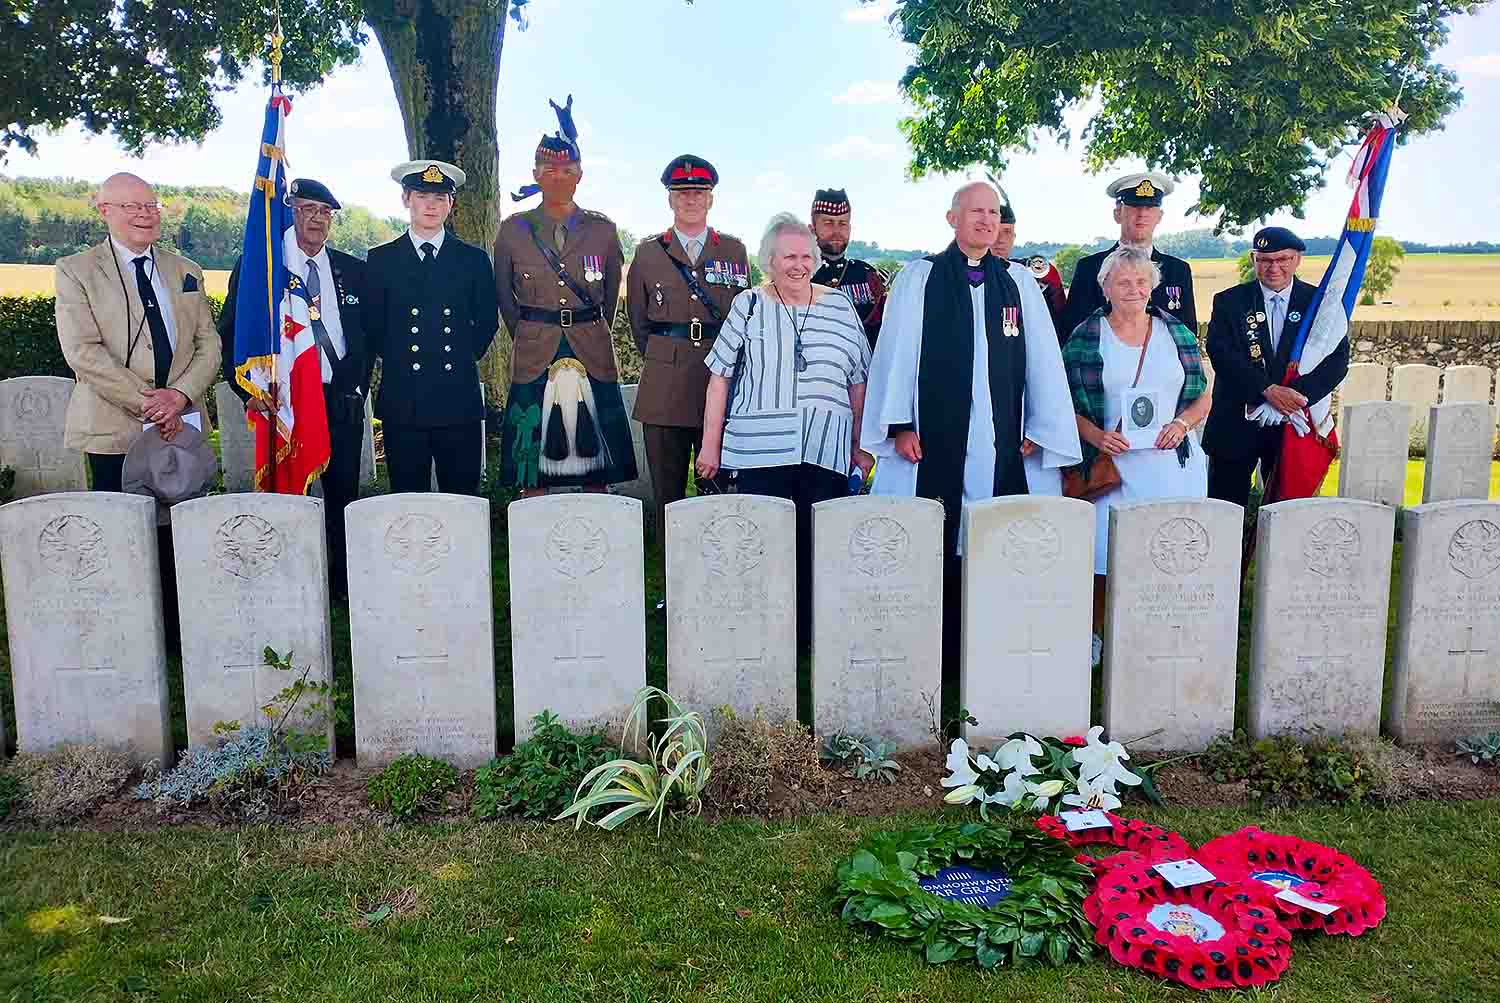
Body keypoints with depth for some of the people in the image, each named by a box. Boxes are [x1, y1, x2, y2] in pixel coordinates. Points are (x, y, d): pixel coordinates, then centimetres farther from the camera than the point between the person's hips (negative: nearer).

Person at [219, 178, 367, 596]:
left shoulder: (352, 270, 10)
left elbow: (368, 334, 15)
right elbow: (228, 334, 2)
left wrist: (357, 385, 7)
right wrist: (247, 389, -7)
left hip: (342, 400, 2)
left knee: (343, 496, 6)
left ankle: (344, 585, 16)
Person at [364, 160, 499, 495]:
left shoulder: (474, 260, 9)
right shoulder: (380, 260, 7)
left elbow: (487, 322, 15)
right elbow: (370, 329, 10)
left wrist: (464, 358, 10)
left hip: (459, 401, 0)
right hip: (402, 404, 0)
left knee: (463, 498, 3)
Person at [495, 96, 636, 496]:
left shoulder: (602, 230, 5)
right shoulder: (514, 230, 4)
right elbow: (504, 295, 14)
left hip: (593, 355, 1)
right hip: (534, 357, 0)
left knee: (596, 471, 3)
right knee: (532, 474, 1)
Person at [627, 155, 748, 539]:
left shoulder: (734, 251, 11)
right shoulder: (647, 253, 10)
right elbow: (638, 320, 17)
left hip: (721, 383, 0)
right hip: (664, 389, 0)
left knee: (718, 486, 1)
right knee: (667, 490, 3)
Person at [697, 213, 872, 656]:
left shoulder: (840, 306, 12)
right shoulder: (749, 305, 7)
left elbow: (858, 382, 15)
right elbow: (720, 378, 7)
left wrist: (860, 447, 12)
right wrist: (710, 444, 3)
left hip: (826, 452, 2)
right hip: (761, 450, -2)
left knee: (820, 547, 0)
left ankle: (813, 637, 11)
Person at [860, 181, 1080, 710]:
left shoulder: (1019, 283, 10)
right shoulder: (919, 278, 3)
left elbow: (1043, 360, 9)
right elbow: (897, 352, 0)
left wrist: (1039, 427, 4)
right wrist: (900, 424, -6)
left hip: (1000, 442, 2)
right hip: (932, 440, -2)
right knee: (932, 549, 1)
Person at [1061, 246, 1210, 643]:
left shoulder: (1178, 335, 11)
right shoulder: (1084, 339, 3)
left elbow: (1202, 398, 16)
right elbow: (1067, 404, 3)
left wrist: (1182, 423, -5)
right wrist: (1097, 436, -14)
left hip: (1172, 464, 2)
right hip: (1111, 464, -2)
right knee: (1105, 556, -6)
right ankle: (1096, 636, 10)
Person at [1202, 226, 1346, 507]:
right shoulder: (1229, 302, 2)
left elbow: (1337, 360, -3)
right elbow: (1222, 356, -11)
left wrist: (1296, 394, -19)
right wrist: (1269, 390, -21)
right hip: (1236, 425, -1)